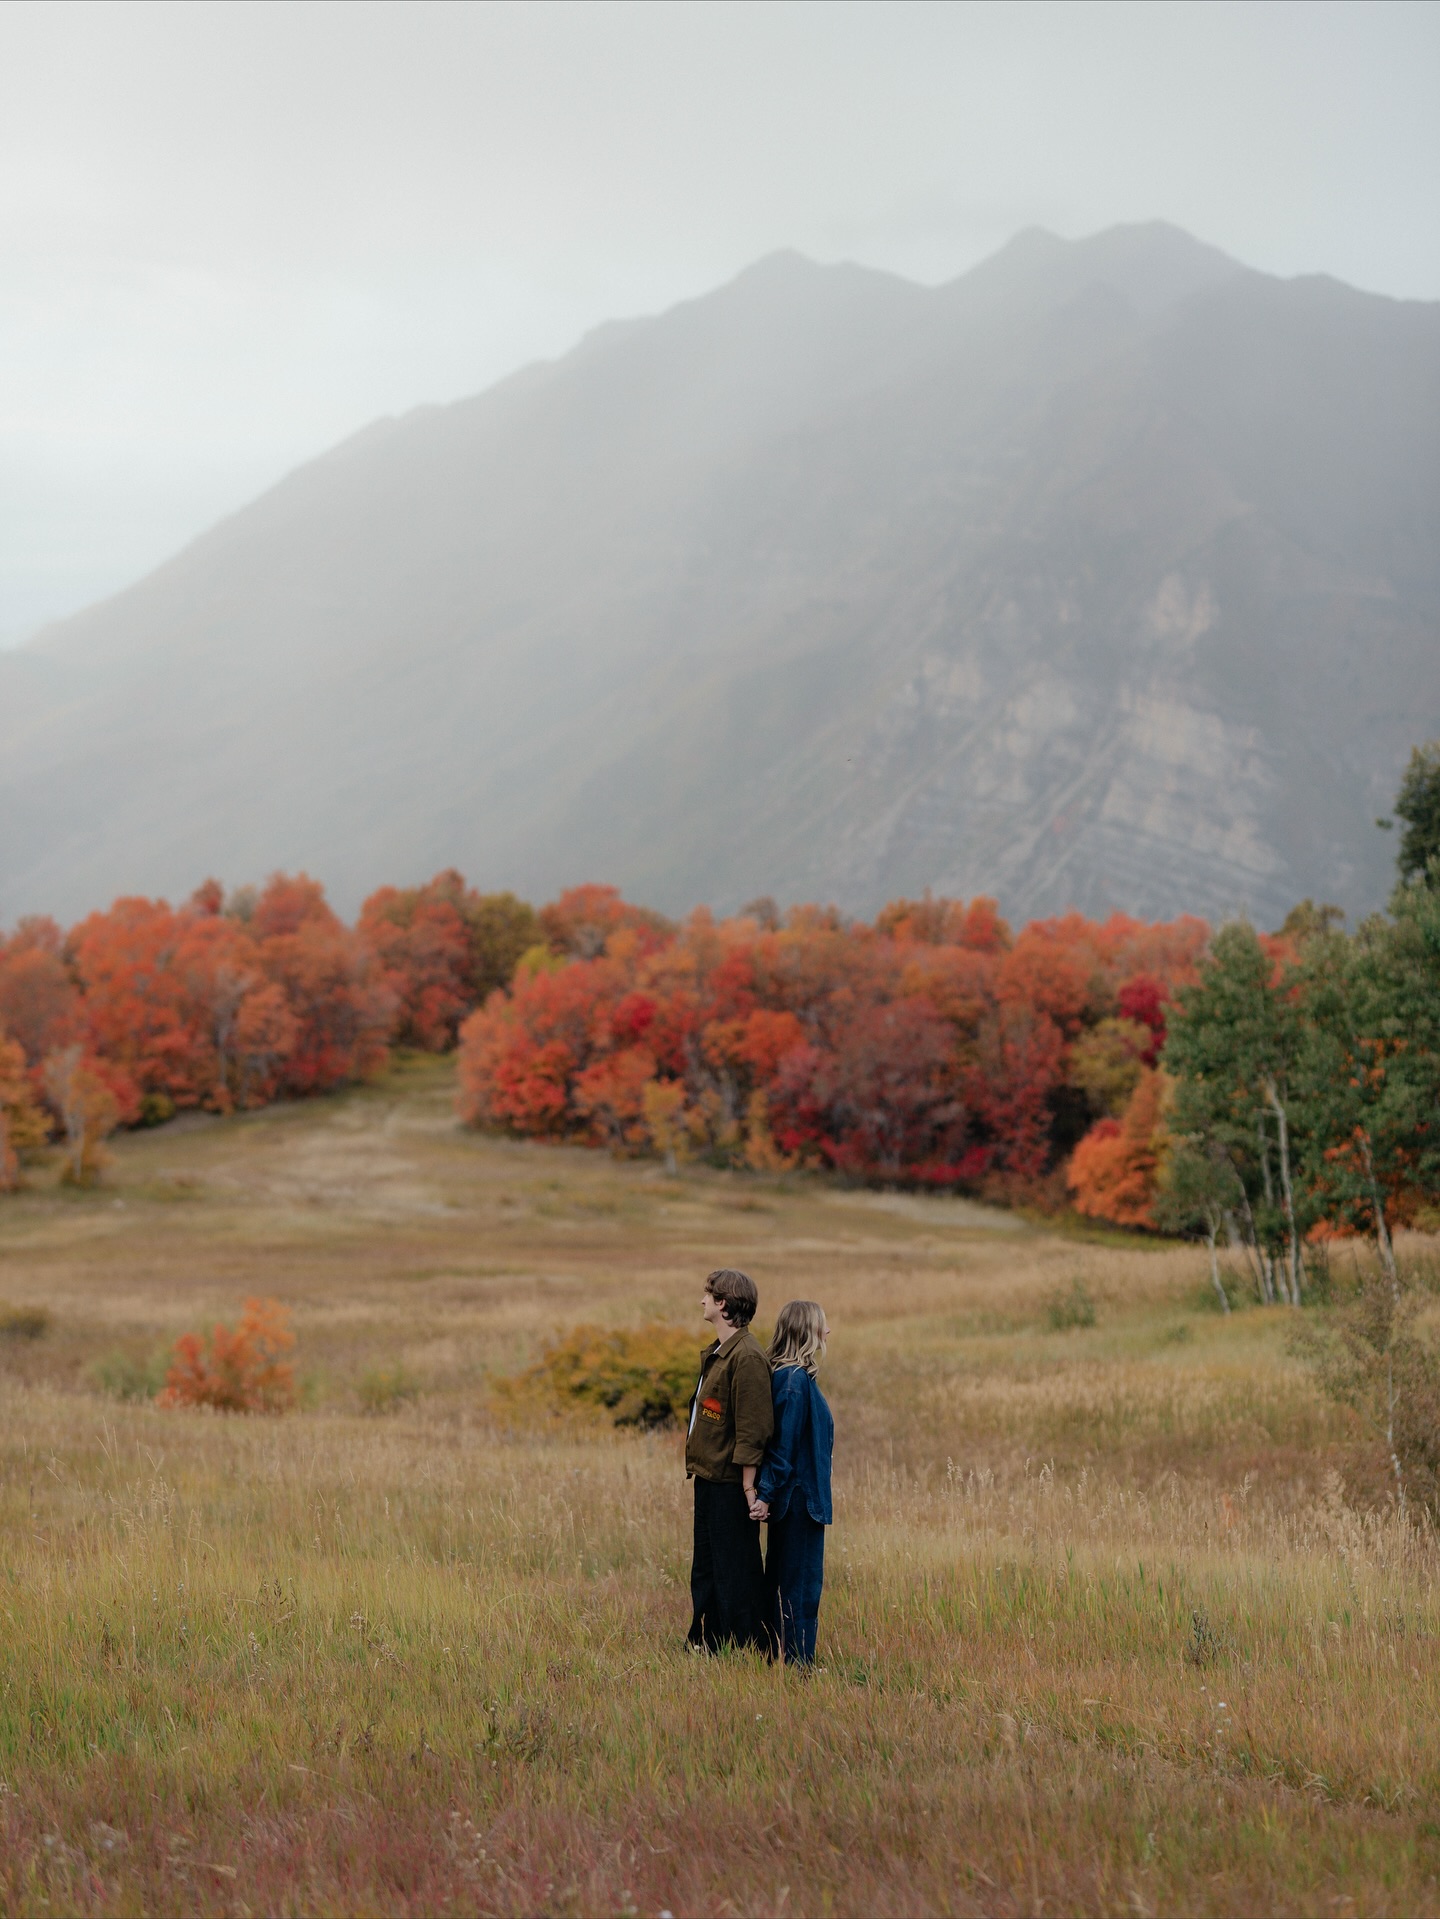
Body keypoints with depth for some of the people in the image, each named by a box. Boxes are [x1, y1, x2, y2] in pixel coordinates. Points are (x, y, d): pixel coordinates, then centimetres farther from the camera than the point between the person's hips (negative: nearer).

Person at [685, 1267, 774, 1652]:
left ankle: (744, 1646, 5)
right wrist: (696, 1466, 15)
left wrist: (748, 1484, -21)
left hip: (730, 1483, -10)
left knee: (735, 1570, -2)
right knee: (705, 1569, 17)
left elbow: (753, 1428, -21)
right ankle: (706, 1643, 27)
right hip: (708, 1478, 10)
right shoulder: (716, 1353, 13)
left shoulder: (746, 1357, -18)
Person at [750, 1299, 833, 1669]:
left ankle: (779, 1652, 24)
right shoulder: (796, 1381, -20)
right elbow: (783, 1444, -21)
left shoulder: (788, 1376, 10)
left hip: (794, 1496, 10)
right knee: (802, 1582, -2)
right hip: (801, 1495, -10)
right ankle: (797, 1663, 3)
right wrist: (765, 1495, -22)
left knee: (783, 1579, 16)